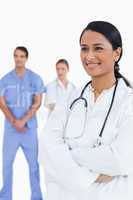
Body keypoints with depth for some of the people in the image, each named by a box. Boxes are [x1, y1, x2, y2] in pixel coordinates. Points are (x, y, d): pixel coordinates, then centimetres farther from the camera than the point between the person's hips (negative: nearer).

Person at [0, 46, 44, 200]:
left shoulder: (35, 78, 1)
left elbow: (37, 103, -3)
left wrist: (23, 121, -13)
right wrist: (15, 122, -10)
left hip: (29, 127, -1)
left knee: (33, 162, 3)